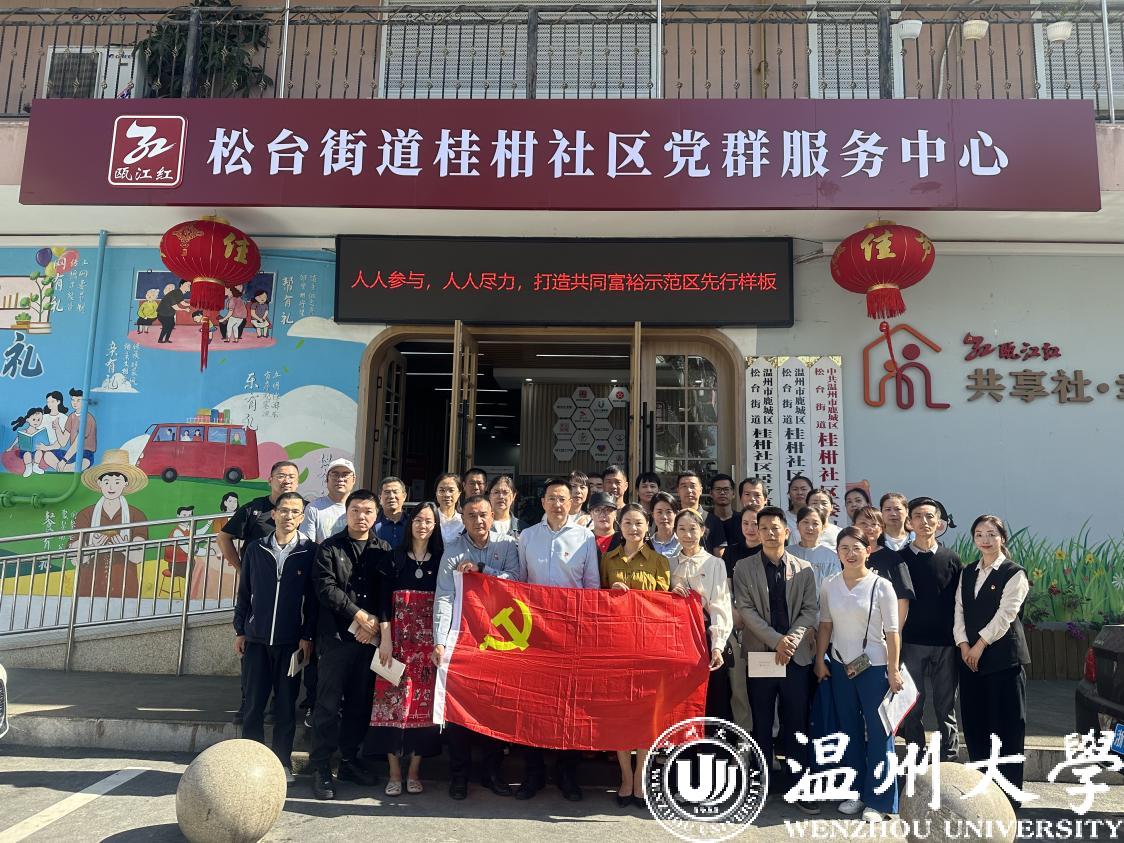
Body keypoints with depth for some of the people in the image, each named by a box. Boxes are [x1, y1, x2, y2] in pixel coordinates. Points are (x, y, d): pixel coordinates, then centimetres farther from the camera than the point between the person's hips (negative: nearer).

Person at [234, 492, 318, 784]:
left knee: (286, 705, 6)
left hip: (291, 641, -2)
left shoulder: (310, 551, -2)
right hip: (256, 639, 2)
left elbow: (314, 598, -2)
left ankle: (283, 762, 18)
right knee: (254, 703, 7)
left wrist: (308, 636, -5)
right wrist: (240, 630, 6)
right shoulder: (255, 549, 5)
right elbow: (244, 593, 9)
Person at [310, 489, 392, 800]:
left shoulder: (384, 550, 9)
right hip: (337, 635, -3)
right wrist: (360, 616, -12)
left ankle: (350, 760, 22)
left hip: (370, 637, 3)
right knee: (328, 704, 0)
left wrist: (377, 622, -8)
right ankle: (321, 768, 9)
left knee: (360, 703, 9)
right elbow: (326, 589, -8)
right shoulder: (330, 548, 2)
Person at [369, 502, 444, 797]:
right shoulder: (395, 558, 5)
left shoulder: (441, 561, 7)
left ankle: (414, 771, 13)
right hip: (398, 639, -1)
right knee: (394, 700, -2)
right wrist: (385, 638, -8)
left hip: (430, 642, 1)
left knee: (424, 702, 1)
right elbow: (384, 600, 1)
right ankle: (394, 772, 8)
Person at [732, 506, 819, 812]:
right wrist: (776, 640, -14)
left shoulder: (804, 569, 7)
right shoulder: (744, 568, 2)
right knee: (762, 723, 7)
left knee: (797, 723, 5)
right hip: (759, 653, -1)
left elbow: (810, 609, 2)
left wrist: (791, 641, -12)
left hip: (796, 655, 1)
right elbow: (745, 609, -5)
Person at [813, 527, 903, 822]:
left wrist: (894, 671, -9)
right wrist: (819, 660, 4)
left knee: (878, 732, 3)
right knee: (849, 731, 13)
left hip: (874, 668, -4)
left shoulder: (881, 586, -10)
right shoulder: (829, 586, 0)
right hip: (840, 666, 4)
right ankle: (856, 792, 27)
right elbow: (825, 624, 6)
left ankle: (879, 800, 16)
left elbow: (892, 632, -8)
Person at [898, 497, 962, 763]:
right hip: (911, 643, -1)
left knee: (946, 707, 8)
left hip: (946, 644, 1)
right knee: (912, 707, 4)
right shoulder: (899, 558, 2)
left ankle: (949, 762, 18)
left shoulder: (951, 559, 5)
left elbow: (959, 603, 6)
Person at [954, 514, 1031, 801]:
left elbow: (1005, 613, -11)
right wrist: (964, 644, -4)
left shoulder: (1014, 573, -3)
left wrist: (981, 644, -13)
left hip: (1003, 656, -5)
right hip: (970, 656, 5)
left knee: (1006, 724, 0)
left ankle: (1008, 792, 10)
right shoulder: (967, 573, 14)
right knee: (974, 724, 9)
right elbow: (959, 610, 9)